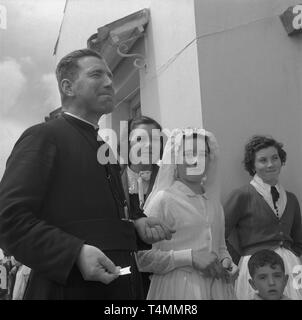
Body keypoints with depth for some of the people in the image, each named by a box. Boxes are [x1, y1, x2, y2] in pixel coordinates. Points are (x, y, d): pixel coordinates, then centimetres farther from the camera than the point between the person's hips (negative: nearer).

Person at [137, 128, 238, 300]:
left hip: (217, 287, 5)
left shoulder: (213, 200, 8)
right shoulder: (163, 199, -10)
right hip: (178, 287, -5)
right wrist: (190, 257, -18)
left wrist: (226, 260, 1)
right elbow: (143, 258, -13)